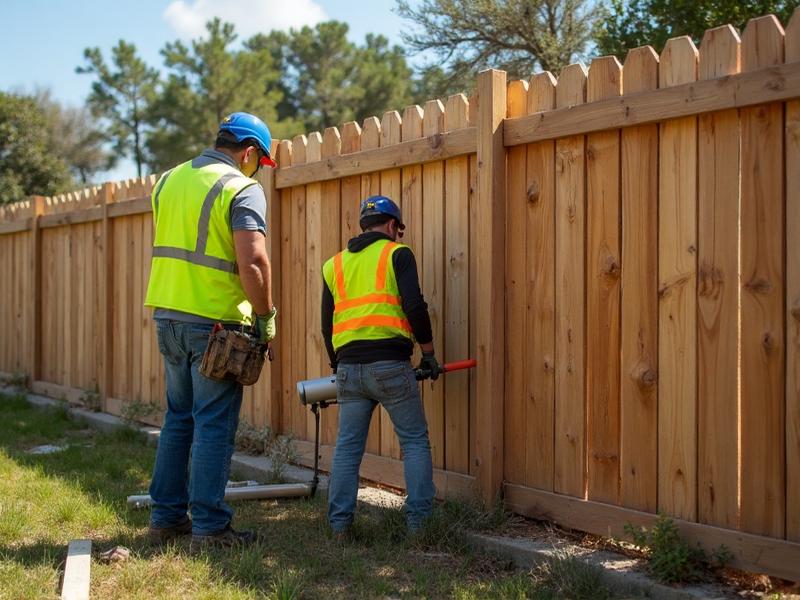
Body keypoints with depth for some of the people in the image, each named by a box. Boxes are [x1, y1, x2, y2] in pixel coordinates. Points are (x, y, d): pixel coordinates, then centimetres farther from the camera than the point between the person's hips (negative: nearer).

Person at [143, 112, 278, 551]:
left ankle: (166, 517, 22)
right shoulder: (242, 189, -11)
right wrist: (266, 316, -11)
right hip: (215, 321, -7)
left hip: (168, 316, 7)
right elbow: (252, 261, -21)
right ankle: (209, 527, 3)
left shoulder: (170, 180, 13)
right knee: (214, 425, 0)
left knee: (178, 418, 17)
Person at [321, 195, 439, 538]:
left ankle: (340, 524, 9)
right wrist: (428, 353, 4)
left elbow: (327, 325, 19)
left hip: (349, 367, 4)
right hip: (390, 365, -4)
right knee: (415, 442, 8)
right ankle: (418, 520, 4)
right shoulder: (397, 254, 4)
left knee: (347, 446, 10)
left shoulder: (334, 265, 18)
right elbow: (414, 306, -8)